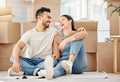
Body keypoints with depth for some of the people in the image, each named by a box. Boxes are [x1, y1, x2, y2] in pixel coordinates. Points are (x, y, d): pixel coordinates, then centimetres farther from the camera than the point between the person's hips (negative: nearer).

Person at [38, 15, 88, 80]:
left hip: (79, 65, -1)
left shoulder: (77, 33, 13)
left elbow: (84, 34, -15)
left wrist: (66, 40, -26)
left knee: (78, 37, -20)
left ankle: (70, 63, -45)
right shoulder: (59, 38, 20)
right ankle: (50, 73, -75)